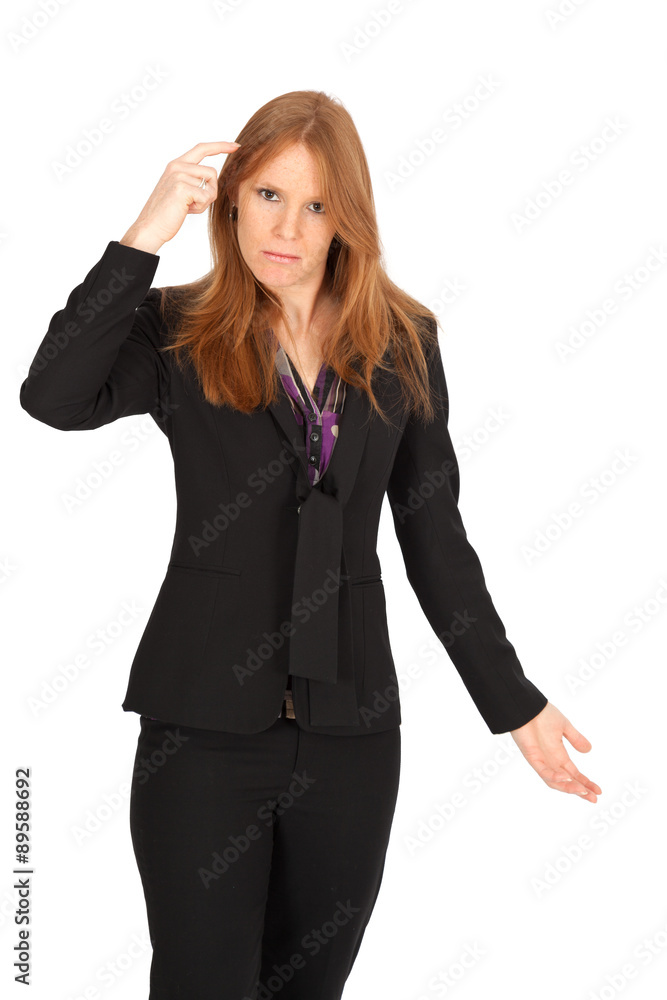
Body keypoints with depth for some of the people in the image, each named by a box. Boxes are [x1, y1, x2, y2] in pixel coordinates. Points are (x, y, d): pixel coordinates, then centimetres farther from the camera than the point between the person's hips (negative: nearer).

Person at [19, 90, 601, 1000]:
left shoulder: (403, 345, 5)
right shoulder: (179, 334, -1)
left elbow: (435, 536, 8)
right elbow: (53, 398, -20)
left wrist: (514, 703, 7)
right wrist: (146, 234, -21)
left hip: (350, 729, 3)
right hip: (205, 725, -2)